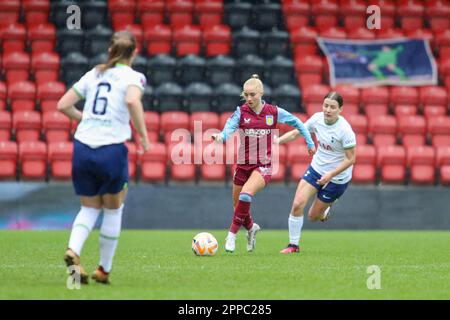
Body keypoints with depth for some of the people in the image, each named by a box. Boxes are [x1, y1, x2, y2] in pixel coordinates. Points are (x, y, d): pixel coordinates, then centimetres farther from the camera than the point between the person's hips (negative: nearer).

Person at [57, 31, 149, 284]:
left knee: (90, 209, 18)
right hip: (112, 150, -4)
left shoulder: (94, 74, 14)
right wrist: (144, 136, -14)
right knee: (113, 209, 17)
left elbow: (63, 105, 11)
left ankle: (73, 250, -10)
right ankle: (104, 270, 21)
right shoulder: (134, 77, 0)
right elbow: (132, 101, -23)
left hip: (82, 148, 4)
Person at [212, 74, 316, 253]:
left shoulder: (274, 112, -3)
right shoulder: (240, 112, -4)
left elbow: (296, 123, 13)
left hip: (263, 166, -3)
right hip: (243, 164, 3)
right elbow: (228, 129, -21)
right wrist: (220, 137, -44)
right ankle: (251, 228, 45)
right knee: (238, 206, 12)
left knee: (245, 196, -30)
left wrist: (310, 143, 15)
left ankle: (232, 235, -19)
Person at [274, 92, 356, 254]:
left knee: (313, 216, 5)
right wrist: (278, 140, -11)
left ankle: (325, 210, 42)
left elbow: (350, 159, -19)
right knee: (297, 205, -11)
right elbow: (296, 133, 4)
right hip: (316, 168, 4)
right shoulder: (317, 118, -9)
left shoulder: (345, 130, -25)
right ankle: (293, 245, 4)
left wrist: (330, 175, -27)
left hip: (337, 178, -4)